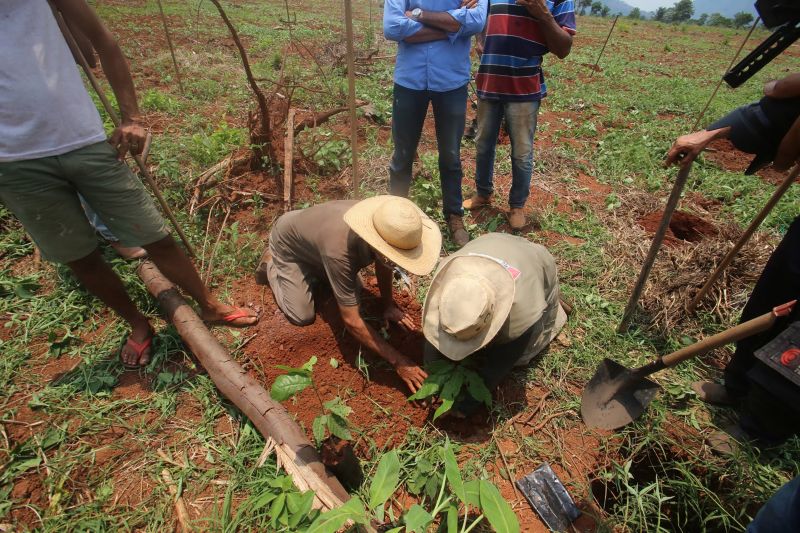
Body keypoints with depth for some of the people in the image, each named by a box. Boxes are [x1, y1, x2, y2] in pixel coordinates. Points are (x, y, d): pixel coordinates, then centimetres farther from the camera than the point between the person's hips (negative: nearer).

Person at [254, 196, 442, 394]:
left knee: (352, 292, 6)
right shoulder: (339, 250, -47)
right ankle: (270, 265, 15)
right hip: (287, 244, -5)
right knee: (303, 316, -7)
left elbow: (381, 262, -4)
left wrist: (388, 305, -2)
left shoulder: (384, 225, -29)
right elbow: (352, 321, -41)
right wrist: (397, 360, -36)